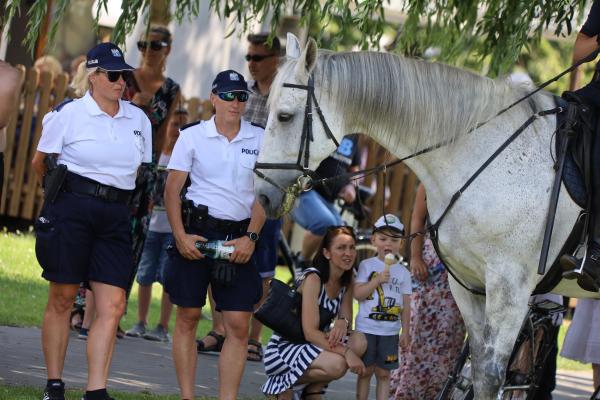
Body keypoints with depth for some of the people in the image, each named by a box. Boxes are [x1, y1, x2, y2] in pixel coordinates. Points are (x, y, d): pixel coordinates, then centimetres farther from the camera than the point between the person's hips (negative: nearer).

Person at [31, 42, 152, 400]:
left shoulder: (138, 119, 11)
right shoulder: (70, 114, -3)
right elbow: (39, 162, 7)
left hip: (115, 216, 4)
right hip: (71, 209, -4)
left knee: (113, 305, -7)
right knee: (62, 299, 1)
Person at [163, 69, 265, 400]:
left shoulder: (259, 139, 6)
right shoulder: (192, 136, 2)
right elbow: (172, 189, 1)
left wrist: (250, 238, -7)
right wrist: (181, 236, -9)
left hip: (239, 238, 1)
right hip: (197, 229, -1)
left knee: (238, 324, -5)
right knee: (188, 317, 1)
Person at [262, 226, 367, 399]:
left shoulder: (347, 282, 3)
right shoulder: (313, 279, -19)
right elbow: (310, 332, -25)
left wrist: (342, 322, -22)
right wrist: (347, 352, -33)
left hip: (310, 345, 8)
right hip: (283, 346, -8)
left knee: (359, 341, -14)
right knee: (336, 364, -30)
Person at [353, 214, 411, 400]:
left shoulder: (403, 272, 6)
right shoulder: (367, 265, 0)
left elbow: (406, 305, 6)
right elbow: (358, 294, -9)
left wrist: (405, 332, 3)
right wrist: (377, 280, -19)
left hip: (390, 332, 2)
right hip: (367, 328, -2)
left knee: (383, 373, 5)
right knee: (366, 371, 4)